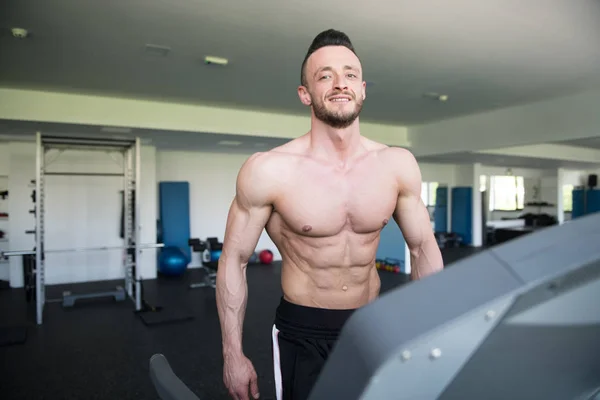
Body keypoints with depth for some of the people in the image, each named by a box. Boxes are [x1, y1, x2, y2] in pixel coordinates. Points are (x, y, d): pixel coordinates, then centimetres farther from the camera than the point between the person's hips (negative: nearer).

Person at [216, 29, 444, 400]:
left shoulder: (398, 165, -9)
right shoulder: (268, 171, -18)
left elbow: (425, 249, 2)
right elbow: (234, 260, -9)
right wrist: (233, 355, -6)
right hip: (303, 334, -3)